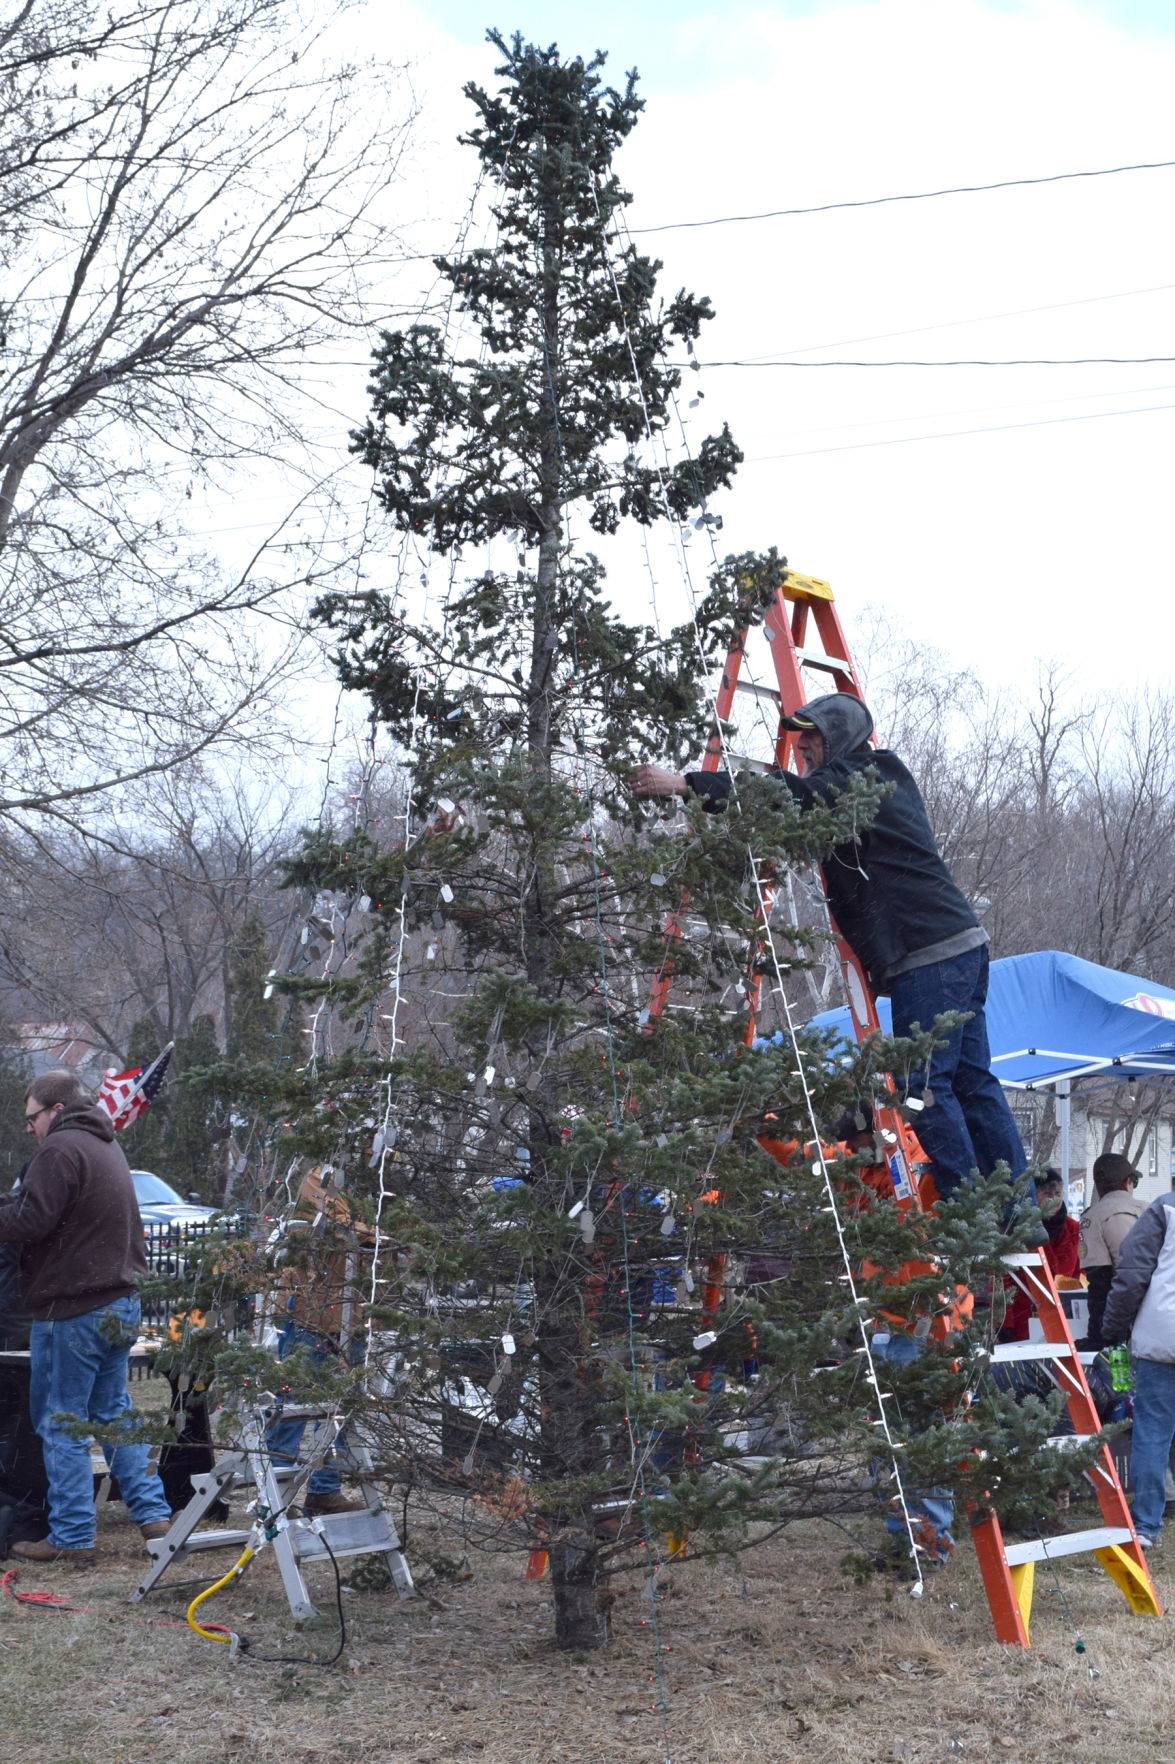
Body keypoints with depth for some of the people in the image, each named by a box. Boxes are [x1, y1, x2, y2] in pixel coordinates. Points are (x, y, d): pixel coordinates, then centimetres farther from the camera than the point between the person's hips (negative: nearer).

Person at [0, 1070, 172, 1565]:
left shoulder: (61, 1149, -14)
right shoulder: (107, 1147, 18)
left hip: (71, 1311, -9)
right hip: (120, 1304, 9)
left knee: (60, 1423, 0)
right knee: (115, 1412, 17)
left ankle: (71, 1538, 4)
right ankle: (154, 1514, 16)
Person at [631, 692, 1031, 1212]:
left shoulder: (857, 778, -7)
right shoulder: (882, 777, 22)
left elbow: (790, 793, -21)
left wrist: (685, 784, -23)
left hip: (931, 956, -10)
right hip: (963, 946, 10)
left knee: (926, 1085, -7)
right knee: (972, 1080, 10)